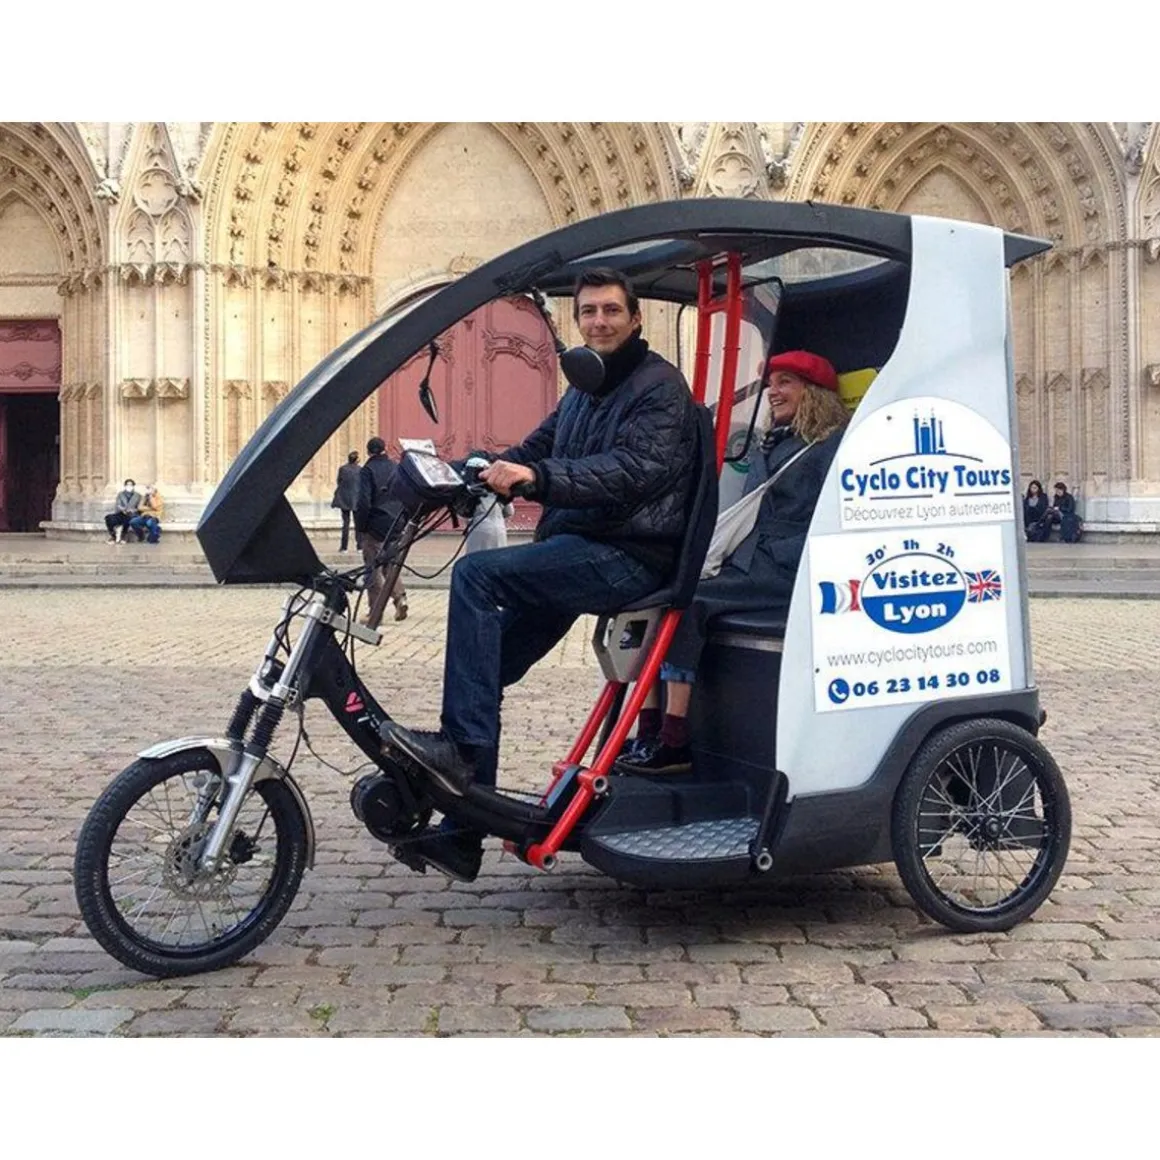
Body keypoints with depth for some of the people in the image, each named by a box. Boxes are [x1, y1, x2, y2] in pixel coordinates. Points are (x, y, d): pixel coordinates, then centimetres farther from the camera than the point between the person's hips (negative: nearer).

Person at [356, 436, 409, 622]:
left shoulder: (367, 470, -9)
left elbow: (363, 502, -15)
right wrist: (403, 520, 14)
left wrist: (359, 527, -8)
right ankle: (400, 596, -1)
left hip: (375, 525, -5)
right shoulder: (397, 468, 6)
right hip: (396, 525, 5)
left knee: (373, 567, 3)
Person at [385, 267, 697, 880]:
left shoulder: (659, 385, -6)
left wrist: (538, 478, -35)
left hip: (626, 557, -9)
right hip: (575, 551, 9)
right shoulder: (584, 389, 23)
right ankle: (462, 834, 9)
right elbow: (536, 448, 15)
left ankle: (460, 747, -25)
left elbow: (634, 469, -23)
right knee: (485, 669, 2)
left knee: (476, 574, -26)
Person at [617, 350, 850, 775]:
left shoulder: (834, 445, -1)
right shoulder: (768, 446, 26)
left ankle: (673, 743, -25)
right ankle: (649, 732, -18)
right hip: (749, 562, 8)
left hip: (787, 572, -8)